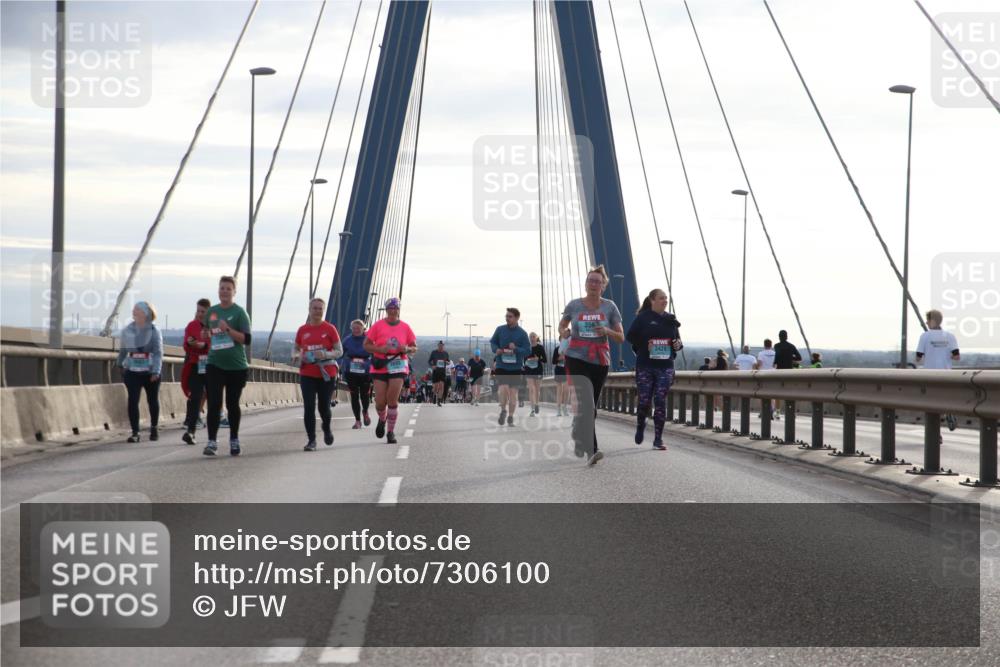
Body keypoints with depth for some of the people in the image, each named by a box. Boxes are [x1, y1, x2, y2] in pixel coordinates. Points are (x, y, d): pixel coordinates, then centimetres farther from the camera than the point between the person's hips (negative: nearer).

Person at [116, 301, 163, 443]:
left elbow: (158, 352, -11)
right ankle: (135, 433, -8)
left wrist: (156, 371, -20)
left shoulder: (153, 331, -6)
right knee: (133, 401, -10)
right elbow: (123, 350, 16)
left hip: (150, 372, -2)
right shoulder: (127, 330, 4)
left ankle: (154, 428, 33)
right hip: (132, 371, 2)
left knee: (153, 400, 12)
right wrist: (120, 365, 21)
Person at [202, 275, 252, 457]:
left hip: (236, 367, -2)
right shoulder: (211, 311, 9)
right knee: (214, 404, -8)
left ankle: (234, 441, 23)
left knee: (233, 404, 9)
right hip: (214, 365, 2)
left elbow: (246, 339, -13)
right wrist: (206, 335, 1)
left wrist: (228, 329, -23)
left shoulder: (239, 313, -5)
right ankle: (211, 442, -11)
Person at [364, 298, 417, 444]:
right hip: (380, 366, 0)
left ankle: (391, 432, 1)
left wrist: (407, 349, -10)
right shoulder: (378, 325, 1)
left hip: (398, 366, 0)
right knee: (380, 402, -2)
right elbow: (366, 345, 3)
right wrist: (380, 349, -15)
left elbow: (414, 348, 13)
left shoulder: (405, 327, 6)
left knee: (393, 401, -10)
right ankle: (382, 419, 32)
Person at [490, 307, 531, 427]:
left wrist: (516, 349, -22)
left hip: (516, 367, 0)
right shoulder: (500, 329, -1)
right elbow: (492, 342, 12)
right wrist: (496, 349, -10)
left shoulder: (522, 333, -4)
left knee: (513, 392, 5)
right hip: (501, 366, 0)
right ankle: (503, 410, 8)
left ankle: (510, 417, 21)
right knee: (503, 389, -18)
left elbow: (528, 351, -4)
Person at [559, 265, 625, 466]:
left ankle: (578, 441, 35)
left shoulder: (609, 307, 1)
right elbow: (562, 325, 18)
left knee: (590, 406, 13)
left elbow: (621, 338, 2)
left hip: (600, 362, 3)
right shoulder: (574, 306, 1)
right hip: (577, 359, -3)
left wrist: (607, 331, -18)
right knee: (587, 404, -19)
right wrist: (563, 332, -5)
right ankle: (591, 451, -21)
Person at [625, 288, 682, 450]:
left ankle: (658, 439, -1)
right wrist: (644, 346, -11)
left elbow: (678, 339, 18)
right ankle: (640, 427, 29)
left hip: (665, 366, 3)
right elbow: (630, 337, -1)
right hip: (645, 366, -3)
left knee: (660, 401, -4)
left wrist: (678, 345, -3)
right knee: (644, 400, -2)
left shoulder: (671, 319, 10)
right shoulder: (643, 317, -2)